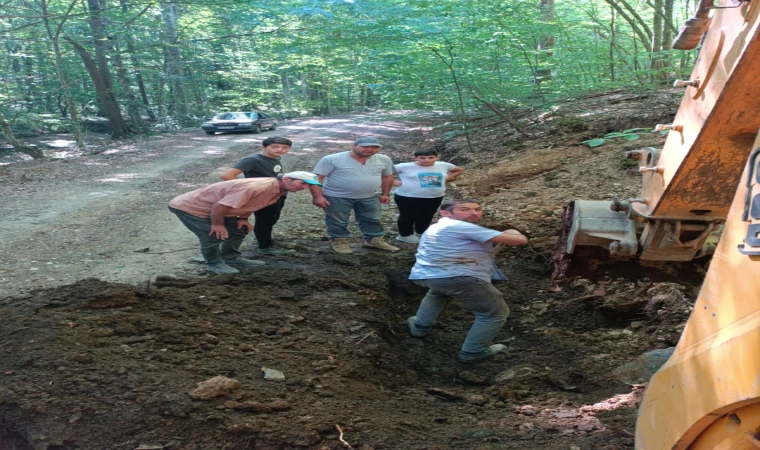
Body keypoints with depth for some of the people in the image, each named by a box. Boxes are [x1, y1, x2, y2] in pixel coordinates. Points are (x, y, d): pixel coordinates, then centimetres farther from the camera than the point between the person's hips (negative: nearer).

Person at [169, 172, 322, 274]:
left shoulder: (277, 190, -3)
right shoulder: (256, 187, -36)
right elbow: (220, 206, -31)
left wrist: (243, 218, 5)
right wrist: (217, 224, -18)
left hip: (211, 209, 9)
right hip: (188, 207, -9)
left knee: (240, 229, 11)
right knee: (214, 235, -13)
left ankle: (230, 257, 26)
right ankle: (214, 263, 10)